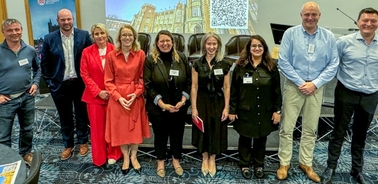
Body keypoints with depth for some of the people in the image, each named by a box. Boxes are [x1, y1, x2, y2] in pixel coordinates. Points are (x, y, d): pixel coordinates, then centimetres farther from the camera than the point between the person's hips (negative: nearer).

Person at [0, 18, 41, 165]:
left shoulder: (30, 50, 0)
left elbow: (38, 68, 17)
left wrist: (35, 83, 2)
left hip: (27, 97, 4)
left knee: (27, 129, 19)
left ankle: (26, 153, 40)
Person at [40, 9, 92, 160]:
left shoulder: (84, 35, -6)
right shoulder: (49, 39, -3)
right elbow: (44, 63, 3)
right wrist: (49, 82, 0)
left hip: (80, 83, -1)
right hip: (60, 85, 1)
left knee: (81, 114, 14)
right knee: (65, 117, 13)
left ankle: (83, 142, 32)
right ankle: (68, 145, 29)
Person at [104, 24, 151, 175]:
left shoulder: (140, 54, -3)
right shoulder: (111, 55, -3)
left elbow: (143, 78, 0)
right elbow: (108, 81, -2)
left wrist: (136, 93, -13)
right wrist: (119, 97, -13)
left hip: (136, 97, 0)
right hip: (117, 98, 0)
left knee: (136, 128, 9)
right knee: (120, 129, 9)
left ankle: (133, 157, 30)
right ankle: (125, 158, 29)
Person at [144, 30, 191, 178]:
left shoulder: (181, 58, 0)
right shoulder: (150, 60, -7)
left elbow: (188, 81, 1)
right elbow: (148, 85, -10)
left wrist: (183, 100, -10)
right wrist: (162, 104, -17)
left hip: (179, 107, 2)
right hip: (158, 107, -2)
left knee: (177, 134, 15)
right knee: (160, 135, 13)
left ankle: (176, 160, 36)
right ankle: (161, 161, 33)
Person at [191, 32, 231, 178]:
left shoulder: (224, 65, -3)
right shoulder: (197, 64, -3)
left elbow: (226, 87, -1)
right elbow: (194, 87, -4)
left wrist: (226, 107, -5)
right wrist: (194, 107, -7)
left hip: (218, 102, 0)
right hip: (202, 102, 0)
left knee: (216, 131, 9)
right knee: (203, 130, 10)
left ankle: (212, 160, 30)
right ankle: (205, 158, 32)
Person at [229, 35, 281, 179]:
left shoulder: (271, 67, -1)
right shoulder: (240, 66, -3)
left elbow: (276, 90, 1)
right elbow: (234, 90, -2)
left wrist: (277, 110, -2)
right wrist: (232, 110, -4)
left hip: (264, 112, 1)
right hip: (245, 111, -1)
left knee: (261, 138, 14)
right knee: (245, 138, 10)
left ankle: (259, 165, 33)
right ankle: (244, 165, 28)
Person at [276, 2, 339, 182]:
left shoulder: (329, 37, 1)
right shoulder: (290, 33, -5)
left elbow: (333, 65, 0)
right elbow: (283, 62, -8)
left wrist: (315, 84, -10)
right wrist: (300, 83, -12)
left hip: (316, 88, 2)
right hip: (294, 86, -2)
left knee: (310, 129, 12)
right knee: (287, 127, 2)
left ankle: (306, 163, 27)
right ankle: (284, 163, 17)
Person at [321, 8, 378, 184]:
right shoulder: (345, 42, -7)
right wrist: (340, 77, -3)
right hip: (346, 93, -3)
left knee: (360, 135, 15)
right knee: (339, 132, 5)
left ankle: (357, 169, 31)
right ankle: (330, 168, 18)